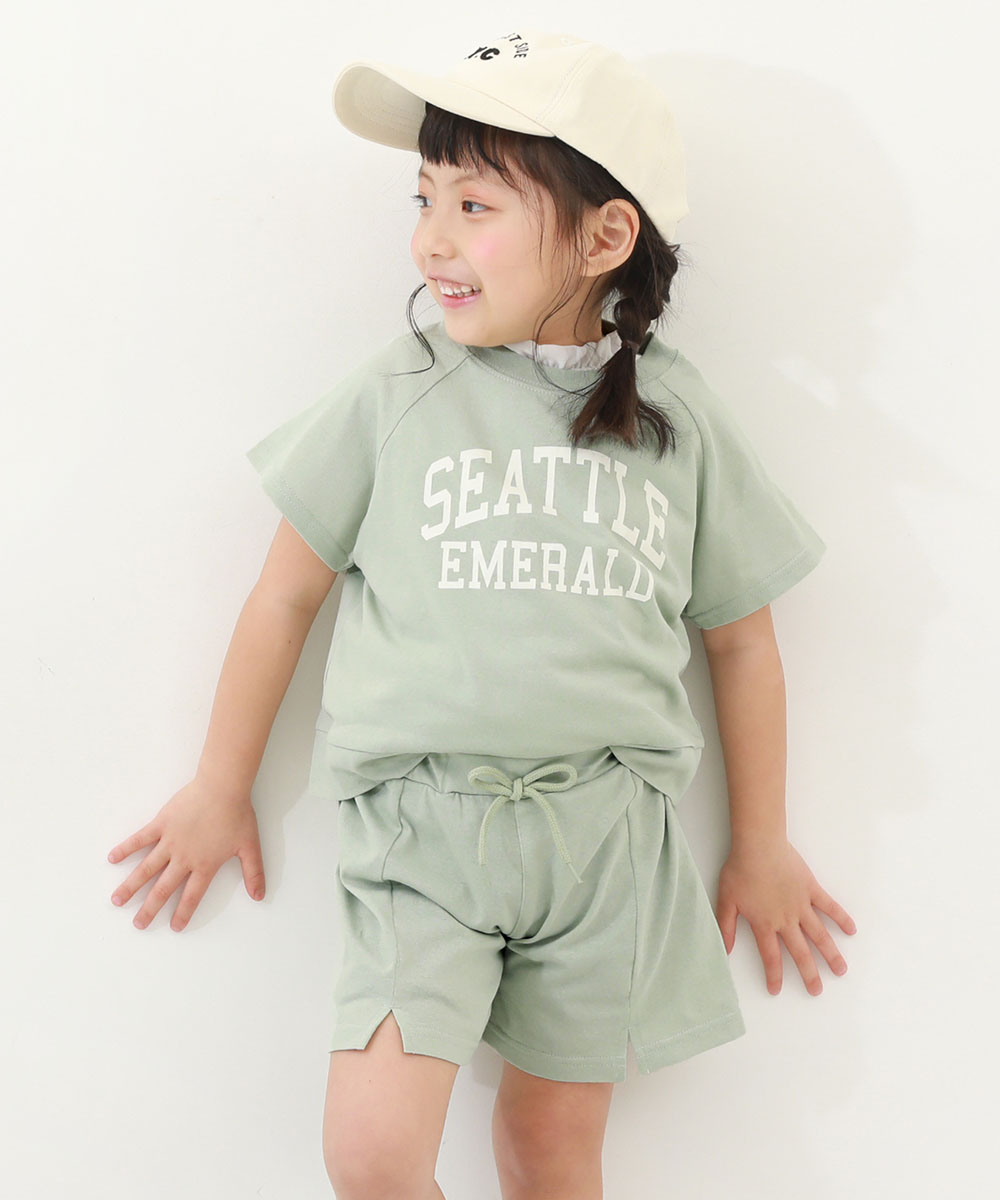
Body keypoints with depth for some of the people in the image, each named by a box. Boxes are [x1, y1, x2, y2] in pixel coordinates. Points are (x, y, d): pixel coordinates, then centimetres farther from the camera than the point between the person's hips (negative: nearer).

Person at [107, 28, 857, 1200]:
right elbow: (287, 590, 8)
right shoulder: (395, 394, 1)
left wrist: (762, 848, 16)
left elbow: (741, 635, 12)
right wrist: (219, 791, 12)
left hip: (607, 828, 1)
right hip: (420, 817, -1)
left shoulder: (679, 414, 4)